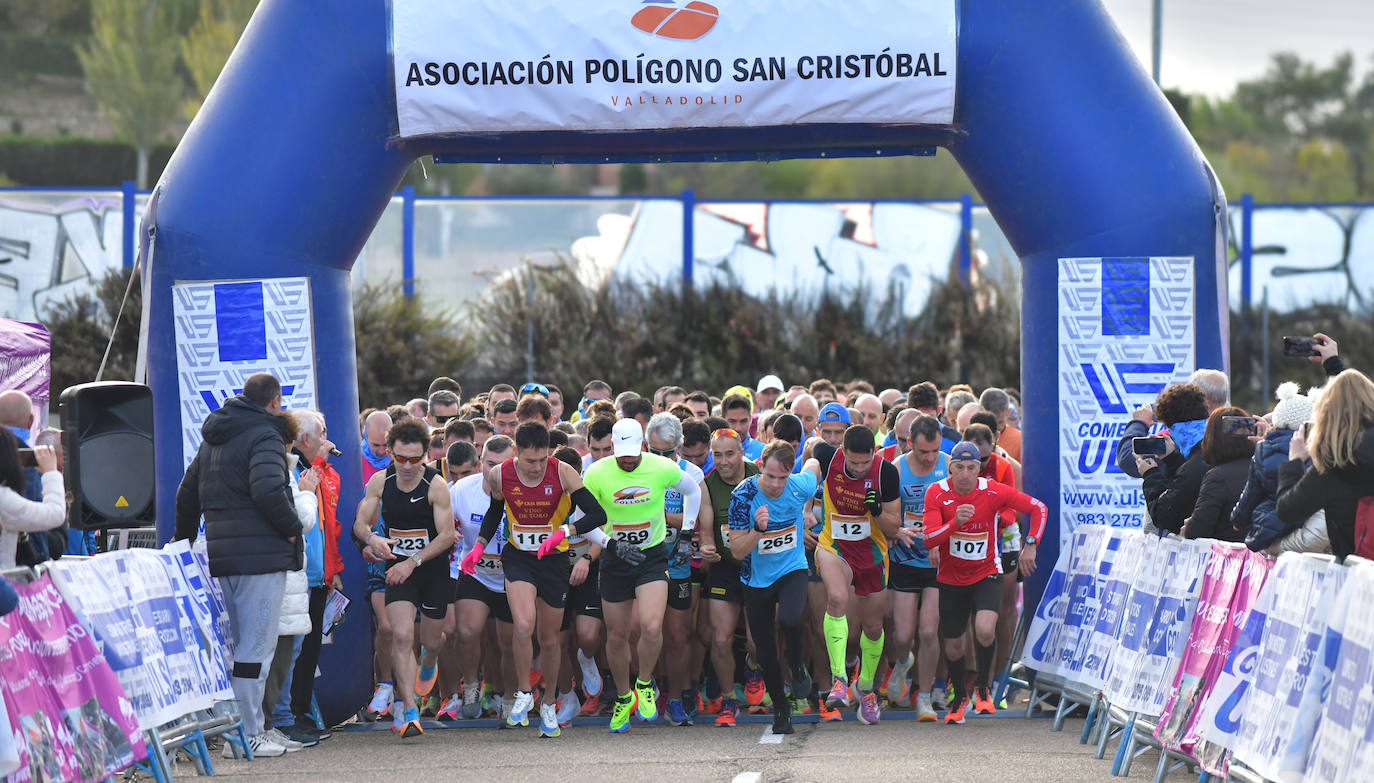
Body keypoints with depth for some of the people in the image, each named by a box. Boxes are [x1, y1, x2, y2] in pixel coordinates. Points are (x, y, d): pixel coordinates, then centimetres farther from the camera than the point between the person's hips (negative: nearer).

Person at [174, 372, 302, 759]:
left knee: (231, 644, 15)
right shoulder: (264, 436, -9)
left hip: (219, 554, 8)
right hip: (261, 554, -8)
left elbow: (187, 493, 26)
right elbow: (268, 491, -24)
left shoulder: (212, 439, 19)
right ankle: (248, 734, -10)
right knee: (256, 646, -7)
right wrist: (292, 528, -10)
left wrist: (183, 540, 35)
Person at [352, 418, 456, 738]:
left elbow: (447, 535, -14)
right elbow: (360, 522, -2)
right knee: (401, 636, -17)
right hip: (399, 568, 1)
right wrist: (372, 538, -26)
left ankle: (428, 665, 54)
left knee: (432, 640, 14)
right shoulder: (380, 481, -5)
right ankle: (410, 712, -17)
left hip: (433, 568, -1)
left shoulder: (435, 485, -15)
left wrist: (413, 562, -22)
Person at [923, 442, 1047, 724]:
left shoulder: (993, 492, -14)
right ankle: (959, 697, 39)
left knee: (985, 631, -26)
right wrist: (955, 523, -35)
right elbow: (929, 540, -19)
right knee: (953, 647, 10)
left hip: (986, 574, -2)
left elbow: (1039, 508, -5)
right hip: (951, 578, 2)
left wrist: (1031, 545, -14)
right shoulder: (937, 494, -12)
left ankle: (982, 687, 1)